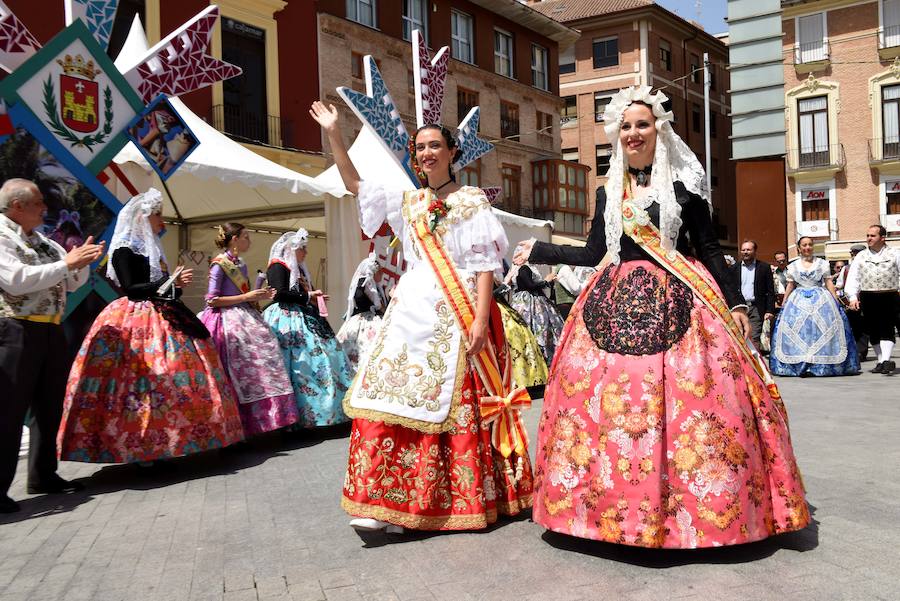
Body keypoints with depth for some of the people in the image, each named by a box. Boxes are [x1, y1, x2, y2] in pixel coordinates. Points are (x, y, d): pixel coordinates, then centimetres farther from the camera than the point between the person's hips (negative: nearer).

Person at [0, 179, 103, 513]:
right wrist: (66, 263, -19)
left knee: (49, 406, 14)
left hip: (51, 332, 9)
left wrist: (82, 262, -1)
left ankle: (43, 476, 27)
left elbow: (72, 283, 19)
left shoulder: (42, 241, 17)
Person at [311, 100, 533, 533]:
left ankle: (468, 501, 6)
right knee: (395, 400, -3)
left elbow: (485, 264, -3)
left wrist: (481, 318, -14)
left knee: (459, 408, -5)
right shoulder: (408, 202, 19)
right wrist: (333, 134, 16)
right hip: (412, 312, 5)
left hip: (457, 315, -5)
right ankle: (388, 502, 2)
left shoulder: (472, 200, 4)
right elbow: (355, 184, 24)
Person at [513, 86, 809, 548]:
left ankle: (692, 502, 4)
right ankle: (619, 505, 8)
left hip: (676, 301, -2)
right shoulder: (608, 193, 14)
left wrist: (735, 303, 1)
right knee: (609, 398, -4)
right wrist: (539, 252, 18)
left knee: (687, 399, -10)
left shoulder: (683, 184, 5)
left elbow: (709, 249, 5)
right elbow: (593, 253, 16)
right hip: (617, 302, 3)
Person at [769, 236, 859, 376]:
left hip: (821, 301, -1)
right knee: (798, 331, -6)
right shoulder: (793, 266, 10)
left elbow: (829, 283, 5)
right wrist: (783, 305, 10)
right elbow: (790, 286, 13)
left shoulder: (822, 264, 7)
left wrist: (836, 302, -2)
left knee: (822, 330, -7)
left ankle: (823, 364, -1)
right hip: (799, 301, 1)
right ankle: (800, 365, -3)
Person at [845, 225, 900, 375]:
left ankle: (886, 360, -18)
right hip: (868, 298, 3)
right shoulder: (861, 257, 10)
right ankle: (880, 361, 15)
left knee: (887, 330, -10)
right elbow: (853, 278, 4)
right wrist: (853, 297, -9)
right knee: (873, 331, 6)